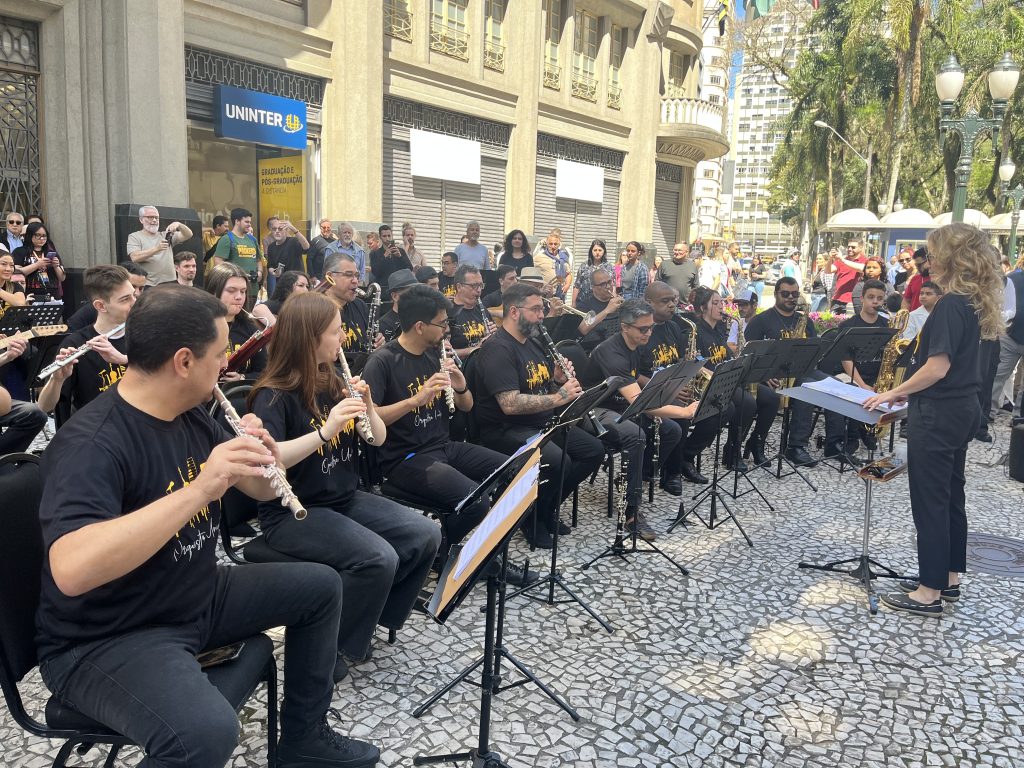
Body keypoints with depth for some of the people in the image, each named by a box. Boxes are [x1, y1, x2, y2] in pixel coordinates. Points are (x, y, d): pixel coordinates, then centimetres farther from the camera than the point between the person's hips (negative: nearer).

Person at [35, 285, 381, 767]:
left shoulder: (192, 416, 0)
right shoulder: (91, 443, -26)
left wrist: (261, 456, -15)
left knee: (320, 587, 13)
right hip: (105, 639, -9)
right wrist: (200, 489, -43)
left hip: (200, 597, 9)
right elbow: (71, 570, -41)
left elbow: (263, 491, 8)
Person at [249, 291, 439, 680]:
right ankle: (334, 649, -6)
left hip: (345, 500, 8)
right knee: (378, 558, -28)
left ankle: (366, 621, 8)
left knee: (425, 536, -8)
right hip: (291, 514, -7)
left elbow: (378, 439, 10)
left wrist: (366, 405, -10)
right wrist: (325, 430, -38)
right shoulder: (274, 396, -14)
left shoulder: (335, 384, 7)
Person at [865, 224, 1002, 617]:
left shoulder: (950, 305, -20)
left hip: (937, 413, -10)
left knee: (929, 500, -1)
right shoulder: (973, 302, 10)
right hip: (962, 408, 10)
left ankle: (929, 592, 8)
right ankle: (948, 578, 29)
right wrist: (909, 391, 14)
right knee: (950, 496, 17)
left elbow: (938, 367, -23)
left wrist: (894, 393, -13)